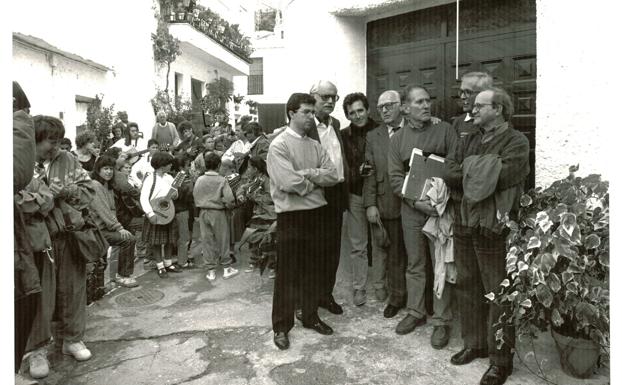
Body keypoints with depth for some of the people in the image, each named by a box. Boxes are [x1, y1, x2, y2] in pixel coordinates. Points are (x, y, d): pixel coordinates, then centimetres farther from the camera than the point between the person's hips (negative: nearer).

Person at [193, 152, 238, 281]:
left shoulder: (199, 180, -2)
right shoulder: (222, 180, -11)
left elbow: (195, 197, 2)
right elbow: (229, 198, -16)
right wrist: (221, 202, 3)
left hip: (203, 212, 3)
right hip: (218, 213, -3)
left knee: (207, 241, 9)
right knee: (222, 240, 8)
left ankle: (211, 271, 14)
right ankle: (226, 268, 16)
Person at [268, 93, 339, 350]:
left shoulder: (315, 146, 10)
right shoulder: (279, 145, -9)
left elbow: (333, 176, 0)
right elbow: (289, 183, -22)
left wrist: (307, 174, -14)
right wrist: (316, 182, -7)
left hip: (316, 213, 6)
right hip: (291, 216, -6)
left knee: (313, 269, 15)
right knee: (287, 273, 5)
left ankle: (310, 316, 33)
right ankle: (281, 326, 20)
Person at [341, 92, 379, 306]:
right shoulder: (343, 136, 1)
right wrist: (357, 173, -13)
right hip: (355, 195, 0)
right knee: (358, 245, 7)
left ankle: (380, 284, 26)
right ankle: (359, 288, 19)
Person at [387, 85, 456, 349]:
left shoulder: (444, 130, 1)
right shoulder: (398, 138, 6)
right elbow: (396, 177, 1)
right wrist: (416, 201, -13)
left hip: (440, 208, -2)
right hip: (411, 209, 2)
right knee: (414, 265, 13)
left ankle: (442, 321, 16)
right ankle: (415, 313, 29)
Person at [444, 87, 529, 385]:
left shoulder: (516, 142, -5)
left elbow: (494, 179, -19)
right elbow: (450, 176, 7)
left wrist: (468, 168, -3)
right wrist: (476, 175, -9)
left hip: (493, 228, -6)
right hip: (464, 223, 7)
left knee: (498, 294, 2)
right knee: (467, 287, 14)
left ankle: (501, 360, 15)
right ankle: (474, 344, 31)